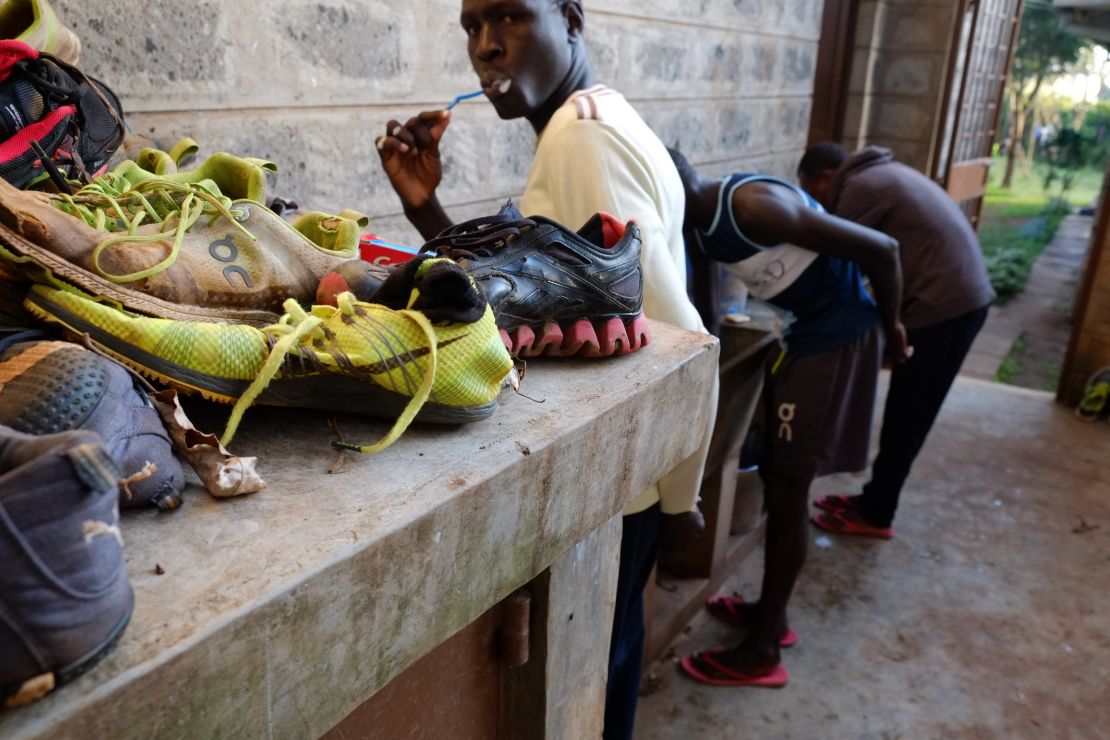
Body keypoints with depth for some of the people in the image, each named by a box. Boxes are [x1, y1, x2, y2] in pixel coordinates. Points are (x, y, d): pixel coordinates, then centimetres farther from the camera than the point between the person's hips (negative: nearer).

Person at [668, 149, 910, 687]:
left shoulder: (752, 205, -25)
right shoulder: (704, 226, 4)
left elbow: (880, 248, -22)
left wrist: (891, 327, -11)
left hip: (836, 340, -9)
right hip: (805, 337, 9)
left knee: (786, 493, -1)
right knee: (778, 482, 17)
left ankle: (761, 651, 13)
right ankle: (772, 614, 34)